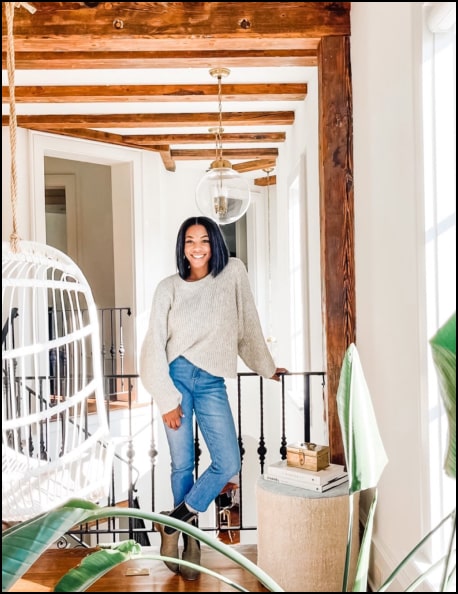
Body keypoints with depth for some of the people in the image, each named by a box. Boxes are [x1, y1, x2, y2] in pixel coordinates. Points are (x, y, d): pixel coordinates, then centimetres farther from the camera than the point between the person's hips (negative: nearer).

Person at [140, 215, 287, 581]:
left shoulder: (233, 273, 2)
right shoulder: (169, 287, 0)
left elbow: (248, 325, 10)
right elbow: (155, 344, -2)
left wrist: (267, 367, 16)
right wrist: (166, 397, -8)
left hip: (212, 382, 1)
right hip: (177, 377, -1)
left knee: (229, 464, -6)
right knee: (182, 465, 6)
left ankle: (175, 522, 15)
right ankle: (189, 536, 27)